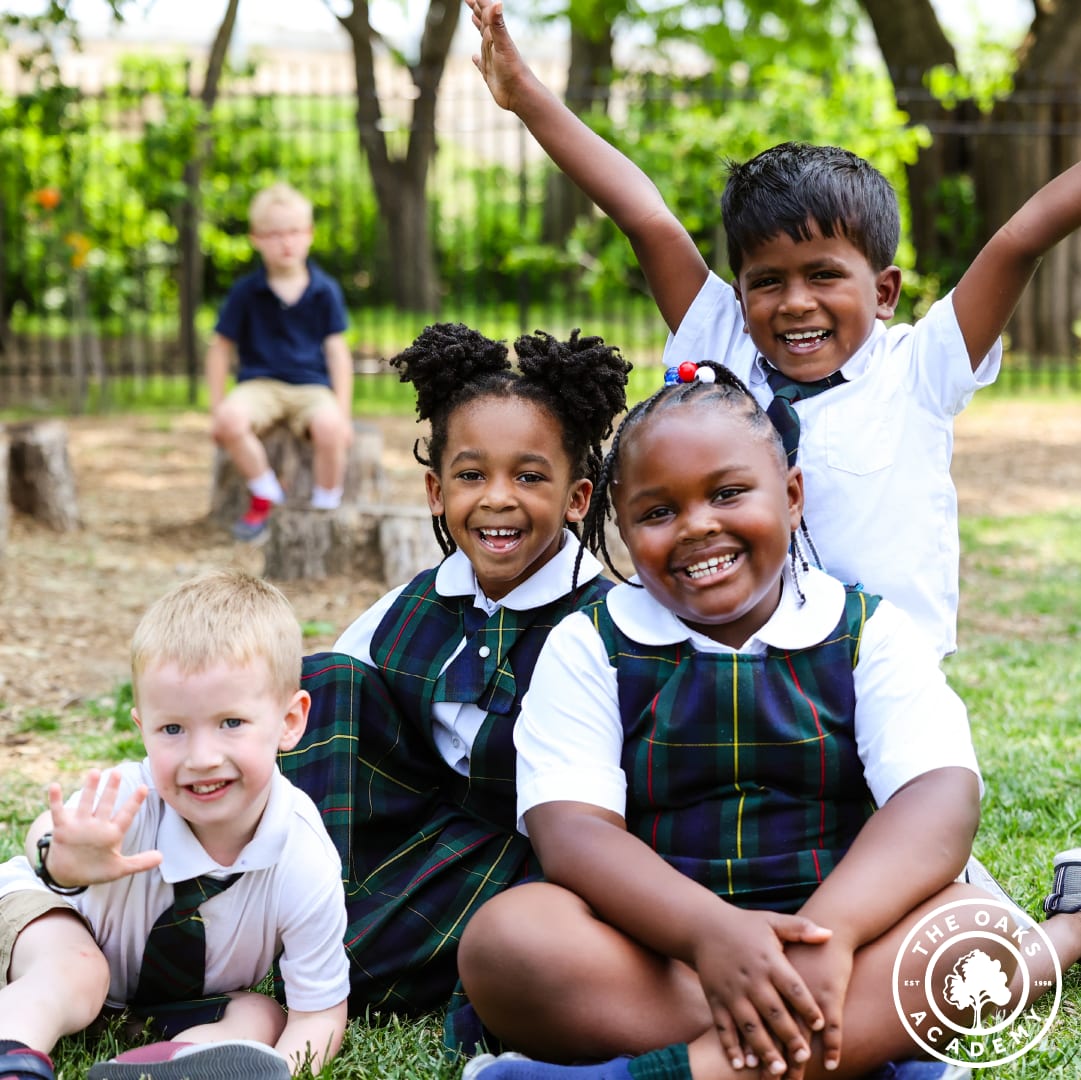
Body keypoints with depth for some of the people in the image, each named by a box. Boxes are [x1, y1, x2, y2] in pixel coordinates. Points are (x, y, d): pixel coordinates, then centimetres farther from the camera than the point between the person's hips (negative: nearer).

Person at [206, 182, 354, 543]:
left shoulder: (325, 291, 4)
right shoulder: (245, 292, 3)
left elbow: (337, 351, 4)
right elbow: (221, 347, 8)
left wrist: (343, 412, -5)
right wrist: (217, 406, 0)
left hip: (312, 386, 0)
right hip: (259, 384, 1)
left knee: (329, 426, -36)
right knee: (229, 419, -34)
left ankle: (326, 508, -13)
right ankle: (265, 493, -10)